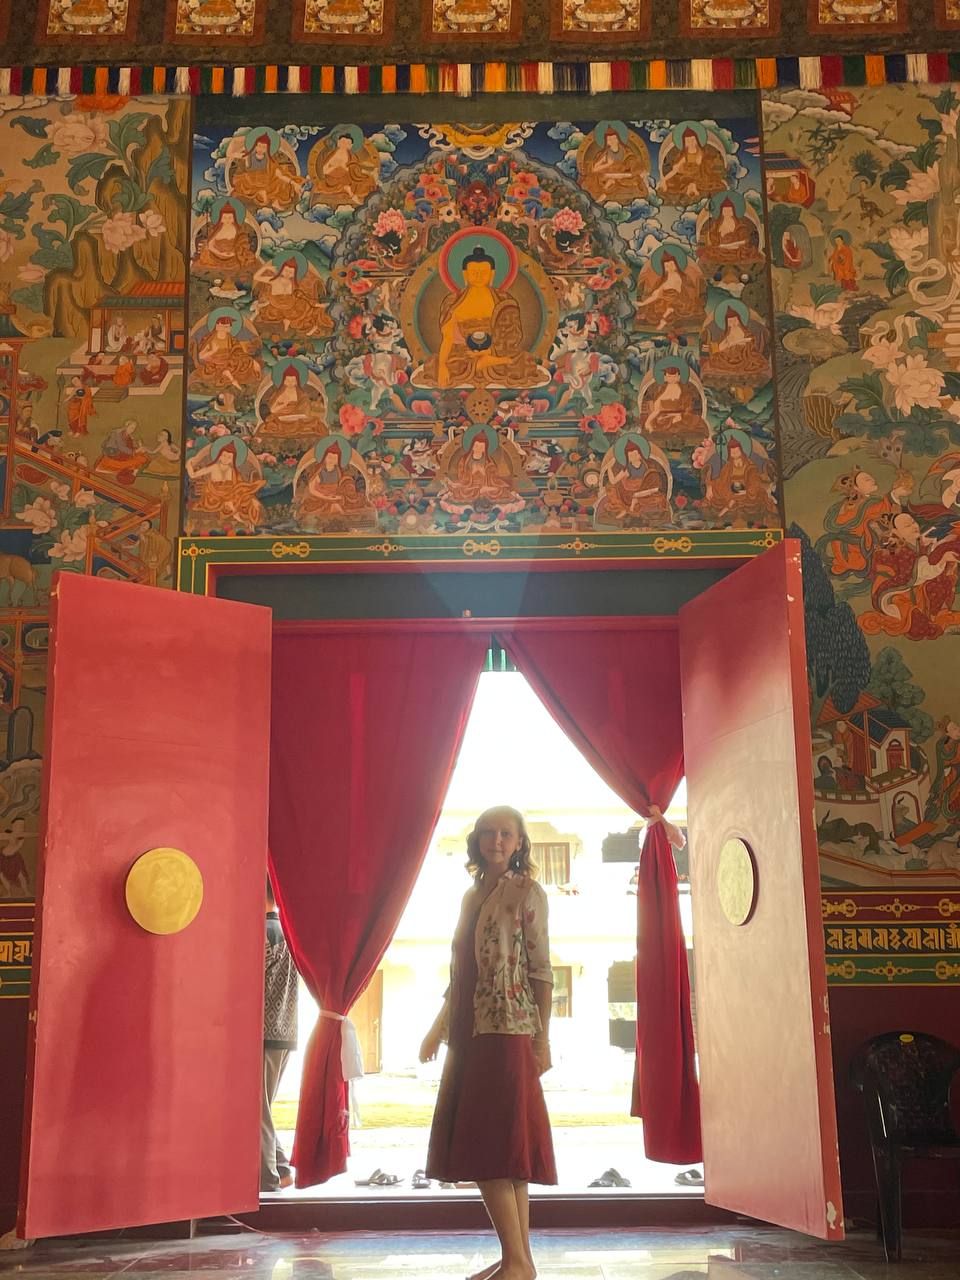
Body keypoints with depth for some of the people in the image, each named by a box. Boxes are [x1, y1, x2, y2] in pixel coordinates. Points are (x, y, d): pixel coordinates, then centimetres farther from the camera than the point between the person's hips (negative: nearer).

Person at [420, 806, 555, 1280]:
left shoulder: (526, 892, -2)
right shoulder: (471, 895, 16)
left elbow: (541, 969, -6)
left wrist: (542, 1037, -11)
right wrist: (438, 1027, 19)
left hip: (507, 1033, -7)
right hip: (469, 1033, 7)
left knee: (494, 1145, -11)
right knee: (501, 1151, 7)